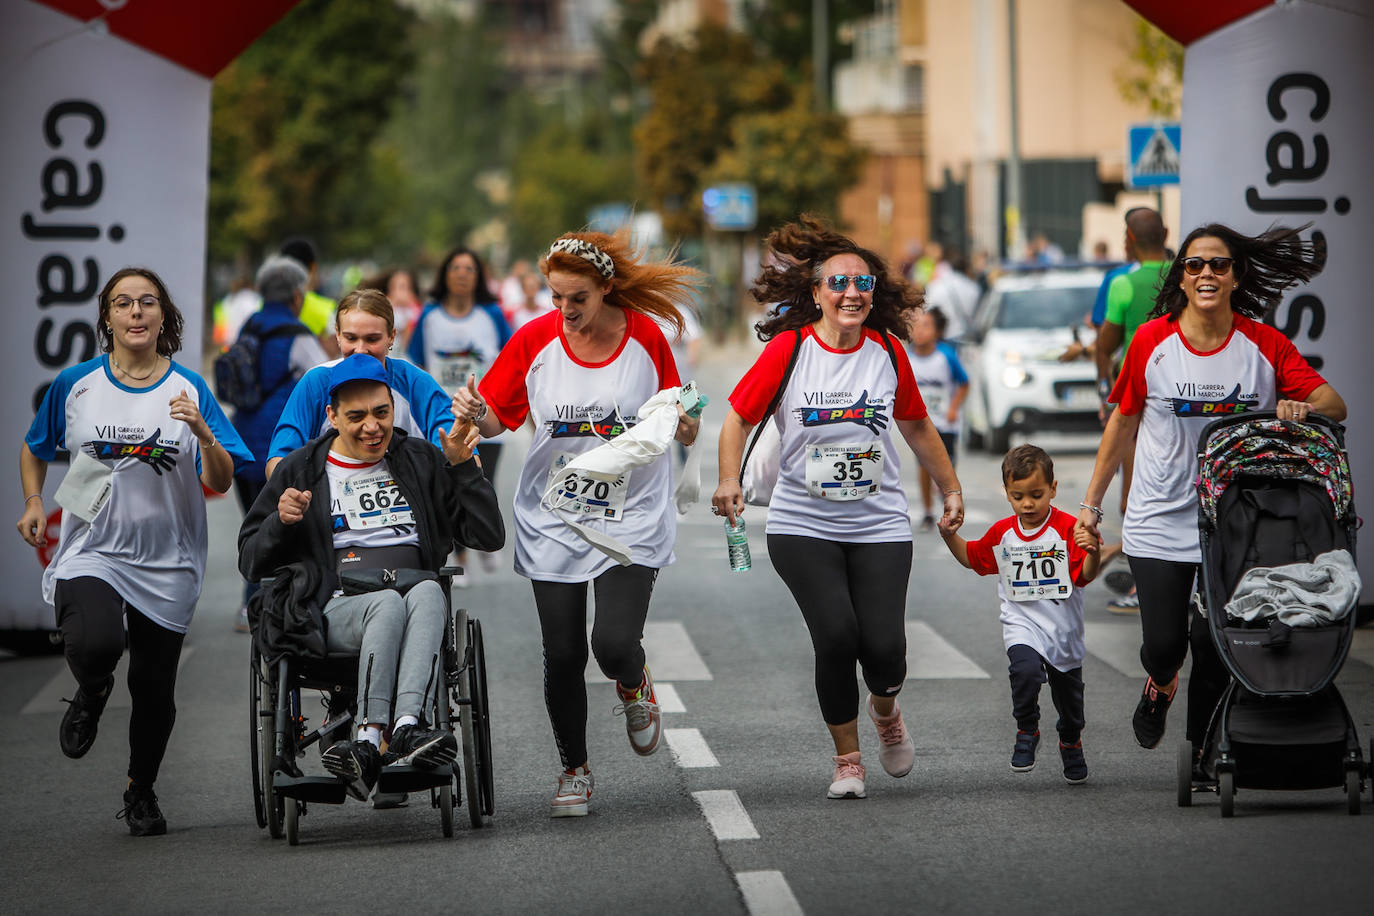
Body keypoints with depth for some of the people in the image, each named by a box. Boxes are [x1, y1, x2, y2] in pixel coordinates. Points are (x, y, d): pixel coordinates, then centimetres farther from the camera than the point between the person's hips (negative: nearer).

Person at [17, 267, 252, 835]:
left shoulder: (189, 390, 0)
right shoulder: (75, 384, 2)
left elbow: (220, 483, -5)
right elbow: (35, 449, 19)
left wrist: (202, 434, -23)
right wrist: (33, 502, 3)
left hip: (166, 564, 1)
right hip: (90, 551, -1)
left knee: (154, 692, 5)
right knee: (97, 642, -30)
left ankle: (141, 792, 31)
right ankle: (91, 692, 8)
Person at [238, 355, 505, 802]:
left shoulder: (421, 460, 20)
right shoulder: (302, 471, 17)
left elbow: (490, 536, 14)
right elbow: (251, 562, 17)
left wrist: (463, 467, 4)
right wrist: (280, 522, -3)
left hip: (419, 602, 1)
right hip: (339, 610, -1)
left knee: (428, 592, -36)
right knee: (388, 602, -37)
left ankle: (407, 726, -55)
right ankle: (372, 738, -51)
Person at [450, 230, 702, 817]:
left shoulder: (645, 336, -5)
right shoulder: (534, 340, -5)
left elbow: (678, 424, 6)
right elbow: (498, 418, 3)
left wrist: (684, 425, -17)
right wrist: (477, 413, -19)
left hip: (633, 516, -1)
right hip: (553, 520, 1)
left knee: (614, 643, -16)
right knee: (563, 655, 1)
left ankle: (634, 684, 22)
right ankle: (574, 770, 22)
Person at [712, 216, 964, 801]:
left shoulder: (887, 351, 3)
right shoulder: (789, 348, -5)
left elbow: (916, 425, 17)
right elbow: (739, 417, 0)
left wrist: (950, 489, 23)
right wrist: (729, 479, -15)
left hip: (880, 526, 2)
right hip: (802, 526, -2)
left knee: (883, 645, -11)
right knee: (836, 637, -15)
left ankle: (885, 709, 26)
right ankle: (847, 758, 7)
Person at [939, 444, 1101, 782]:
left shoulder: (1068, 528, -10)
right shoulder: (1002, 533, 2)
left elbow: (1085, 576, -16)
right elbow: (972, 558, 18)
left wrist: (1092, 552, -36)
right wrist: (950, 536, 2)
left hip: (1063, 628, 0)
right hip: (1022, 624, 1)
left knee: (1068, 693, 14)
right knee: (1026, 670, -30)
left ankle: (1071, 742, 45)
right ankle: (1026, 732, -7)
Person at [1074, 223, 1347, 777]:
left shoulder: (1264, 345, -2)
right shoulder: (1152, 341, -2)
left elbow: (1334, 405, -5)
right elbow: (1124, 423, 8)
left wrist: (1302, 409, -28)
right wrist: (1092, 503, 10)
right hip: (1160, 519, 0)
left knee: (1214, 645, 0)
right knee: (1163, 643, -5)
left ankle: (1202, 752, 21)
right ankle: (1160, 685, 32)